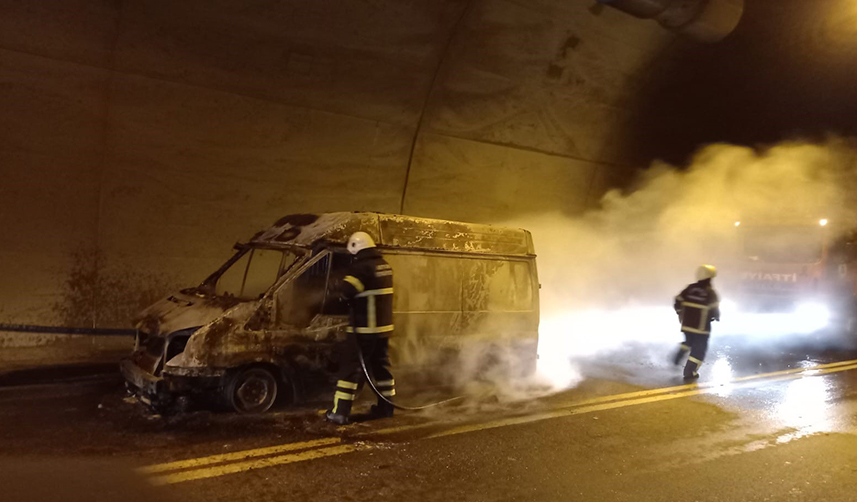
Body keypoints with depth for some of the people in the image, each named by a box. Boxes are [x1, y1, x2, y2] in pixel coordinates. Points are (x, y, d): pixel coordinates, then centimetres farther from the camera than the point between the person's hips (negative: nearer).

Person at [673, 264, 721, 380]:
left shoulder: (690, 288, 0)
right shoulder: (710, 292, -12)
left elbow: (678, 302, 3)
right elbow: (715, 309, -12)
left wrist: (680, 313, 20)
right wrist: (717, 317, 10)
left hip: (687, 324, 5)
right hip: (701, 327, -5)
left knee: (689, 341, 30)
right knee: (699, 349, 6)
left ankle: (678, 358, 21)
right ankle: (689, 373, 7)